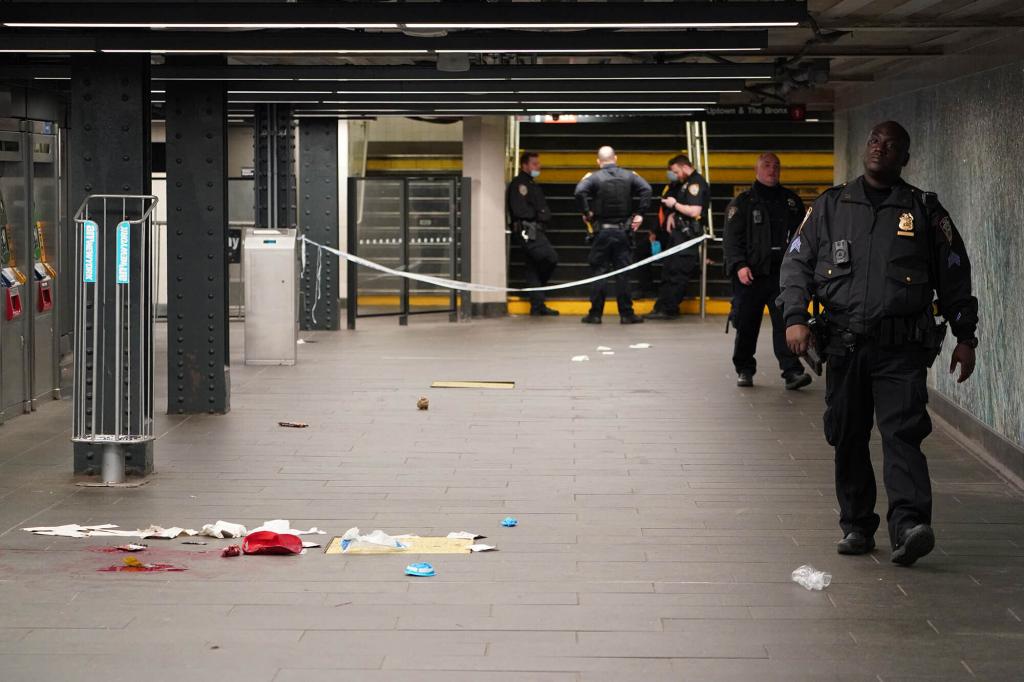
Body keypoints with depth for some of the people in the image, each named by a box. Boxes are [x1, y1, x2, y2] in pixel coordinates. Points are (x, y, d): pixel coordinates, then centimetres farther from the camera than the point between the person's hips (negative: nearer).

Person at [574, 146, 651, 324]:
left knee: (599, 272, 4)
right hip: (622, 231, 2)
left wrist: (586, 213, -11)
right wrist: (639, 214, -5)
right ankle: (626, 314, 6)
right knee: (622, 272, 6)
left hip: (602, 231, -2)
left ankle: (595, 314, 5)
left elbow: (580, 192, -23)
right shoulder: (629, 176, 2)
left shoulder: (594, 177, -6)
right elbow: (646, 189, -9)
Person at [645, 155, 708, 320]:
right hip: (680, 232, 11)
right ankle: (661, 307, 14)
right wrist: (672, 215, 9)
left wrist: (675, 204, -12)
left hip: (688, 234, -10)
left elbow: (694, 211, -23)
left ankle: (668, 310, -5)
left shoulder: (696, 184, -13)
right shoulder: (686, 183, 18)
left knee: (677, 273, -8)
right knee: (668, 271, 11)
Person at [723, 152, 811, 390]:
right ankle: (744, 370, 20)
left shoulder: (791, 201, 15)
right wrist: (739, 265, -16)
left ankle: (792, 371, -13)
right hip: (750, 275, -1)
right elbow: (731, 238, -1)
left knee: (785, 323, -10)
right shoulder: (743, 202, 5)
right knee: (746, 325, 5)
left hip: (782, 273, 1)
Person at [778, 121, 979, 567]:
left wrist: (965, 337, 8)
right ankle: (856, 526, 16)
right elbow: (797, 262, 11)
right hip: (844, 345, 2)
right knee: (848, 438, 5)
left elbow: (954, 276, 12)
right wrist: (795, 317, -4)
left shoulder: (925, 211, 10)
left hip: (901, 349, -2)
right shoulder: (830, 206, 13)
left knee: (902, 433, -15)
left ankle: (908, 526, -25)